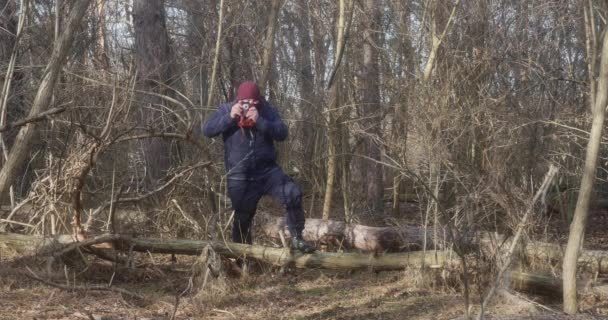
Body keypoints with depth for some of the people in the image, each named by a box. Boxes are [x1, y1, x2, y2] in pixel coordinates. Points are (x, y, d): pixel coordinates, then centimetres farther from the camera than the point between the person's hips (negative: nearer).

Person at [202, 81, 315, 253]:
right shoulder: (226, 109, -2)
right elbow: (207, 130, -11)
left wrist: (260, 121, -27)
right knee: (242, 217, 7)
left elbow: (282, 133, -15)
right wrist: (229, 117, -23)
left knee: (293, 194, -20)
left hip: (267, 170, 0)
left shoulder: (268, 111, -2)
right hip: (240, 177, 0)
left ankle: (296, 239, -10)